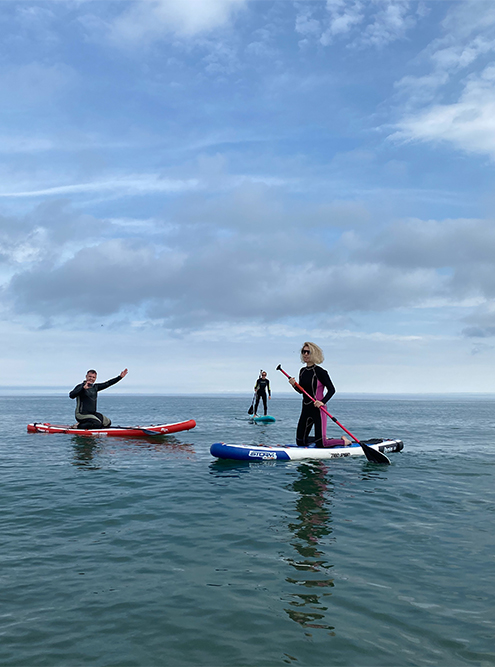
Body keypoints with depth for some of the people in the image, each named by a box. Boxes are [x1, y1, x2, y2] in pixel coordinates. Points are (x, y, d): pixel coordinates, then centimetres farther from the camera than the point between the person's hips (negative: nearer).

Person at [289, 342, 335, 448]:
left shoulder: (320, 372, -12)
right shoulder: (302, 371, 9)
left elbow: (331, 390, -11)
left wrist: (323, 402, -26)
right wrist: (294, 385, -3)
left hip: (317, 409, -7)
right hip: (306, 409, 7)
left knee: (320, 444, -9)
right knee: (300, 442, 9)